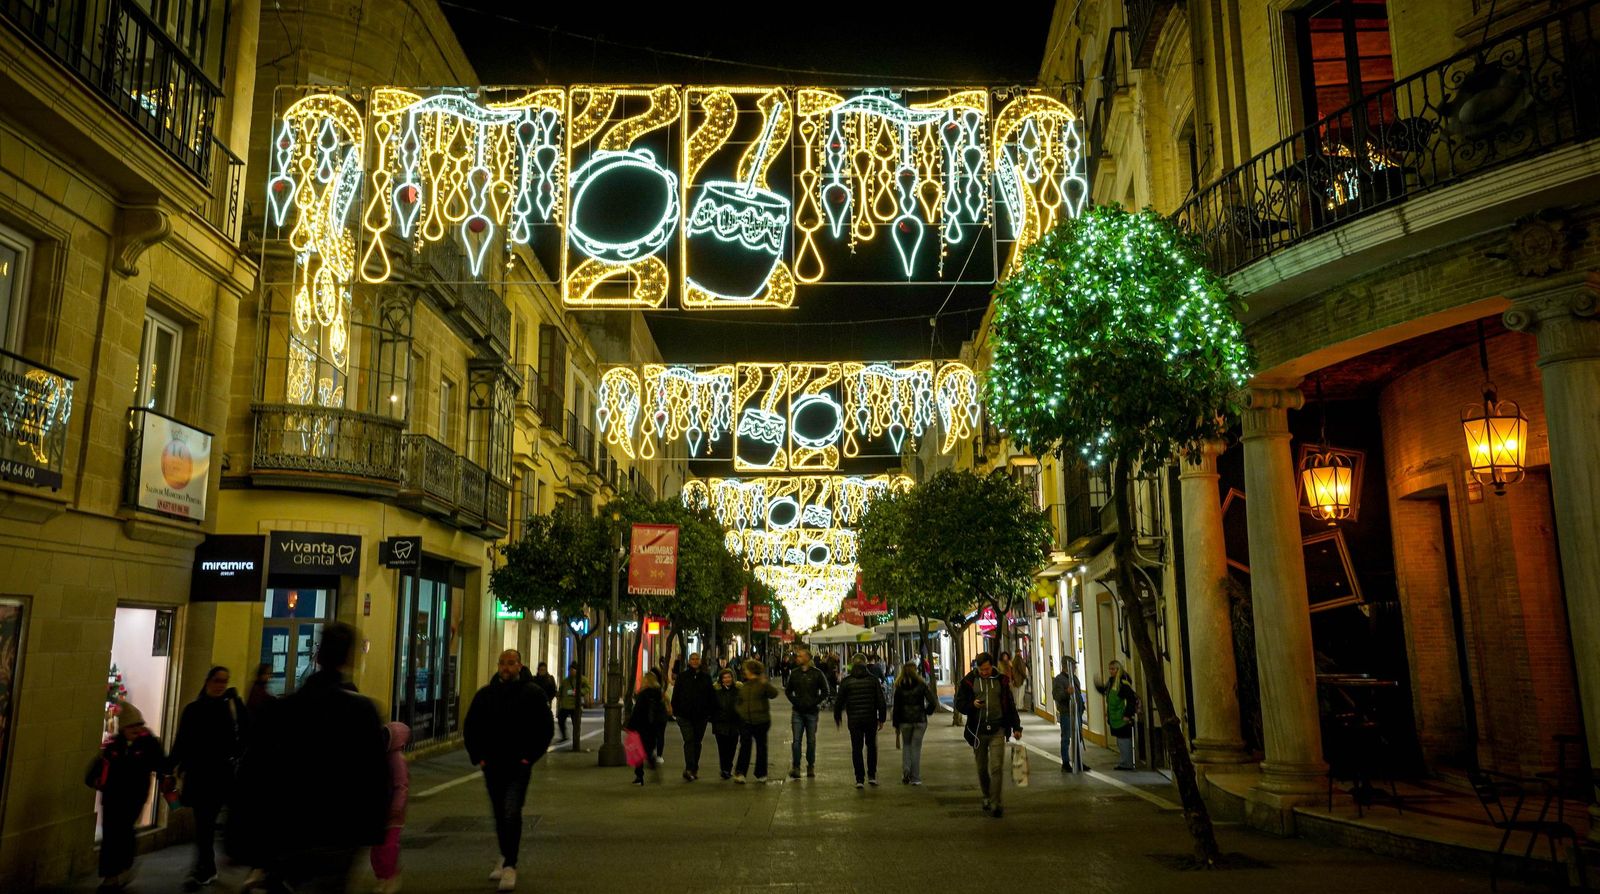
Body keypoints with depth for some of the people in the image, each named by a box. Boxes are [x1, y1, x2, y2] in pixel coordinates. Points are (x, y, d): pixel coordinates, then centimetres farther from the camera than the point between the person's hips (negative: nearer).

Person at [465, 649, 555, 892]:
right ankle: (506, 857, 32)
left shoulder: (533, 693, -4)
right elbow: (470, 728, 13)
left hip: (519, 766, -4)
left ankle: (510, 866, -10)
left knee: (512, 814, -14)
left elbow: (546, 728, -1)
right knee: (500, 815, 15)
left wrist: (530, 756, -8)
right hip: (492, 765, 4)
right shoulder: (485, 694, 5)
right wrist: (477, 756, 3)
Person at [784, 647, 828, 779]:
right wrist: (794, 701, 2)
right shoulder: (794, 673, 5)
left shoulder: (817, 673, -4)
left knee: (811, 741, 5)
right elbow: (788, 690, 16)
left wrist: (815, 702, -8)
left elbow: (825, 691, 1)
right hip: (798, 712, 2)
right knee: (796, 740, -4)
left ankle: (811, 767, 17)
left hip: (812, 712, -2)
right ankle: (795, 767, -2)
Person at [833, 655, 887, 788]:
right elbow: (881, 701, 0)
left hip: (854, 720, -1)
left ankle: (859, 779, 1)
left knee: (856, 748, 6)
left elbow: (839, 701, -1)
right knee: (871, 746, 18)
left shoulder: (846, 681, -3)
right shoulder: (873, 680, -1)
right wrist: (881, 718, 9)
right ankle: (872, 776, 18)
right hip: (871, 719, 1)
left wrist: (837, 717, 13)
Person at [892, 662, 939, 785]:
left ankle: (905, 769, -4)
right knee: (916, 747, 7)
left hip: (905, 721, 0)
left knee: (906, 745, 18)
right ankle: (915, 778, 7)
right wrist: (927, 712, 7)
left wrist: (896, 724, 6)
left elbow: (896, 707, -1)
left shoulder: (899, 687, -3)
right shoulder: (921, 685, -5)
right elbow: (933, 702, -12)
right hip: (920, 720, 0)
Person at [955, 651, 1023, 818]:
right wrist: (972, 704, -19)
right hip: (977, 731, 1)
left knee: (997, 768, -9)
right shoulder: (968, 681, 0)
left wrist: (1016, 727, 12)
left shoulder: (1001, 680, 4)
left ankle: (996, 804, -5)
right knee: (982, 769, 10)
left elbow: (1010, 705, 13)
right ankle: (987, 797, 30)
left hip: (997, 731, -1)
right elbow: (959, 704, 1)